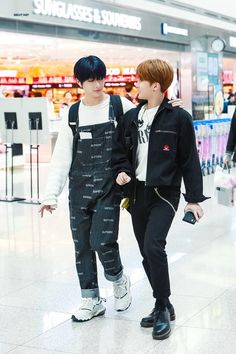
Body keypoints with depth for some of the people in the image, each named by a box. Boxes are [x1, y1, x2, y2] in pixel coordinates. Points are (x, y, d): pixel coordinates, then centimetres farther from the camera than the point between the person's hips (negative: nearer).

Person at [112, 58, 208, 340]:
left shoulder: (178, 118, -7)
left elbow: (190, 160, -4)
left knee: (153, 247, -20)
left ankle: (162, 308, -4)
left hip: (164, 193, -6)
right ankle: (163, 306, 25)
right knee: (146, 253, 10)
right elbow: (120, 151, 16)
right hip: (137, 193, 6)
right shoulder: (131, 117, 8)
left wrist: (194, 198, -5)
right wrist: (121, 172, -5)